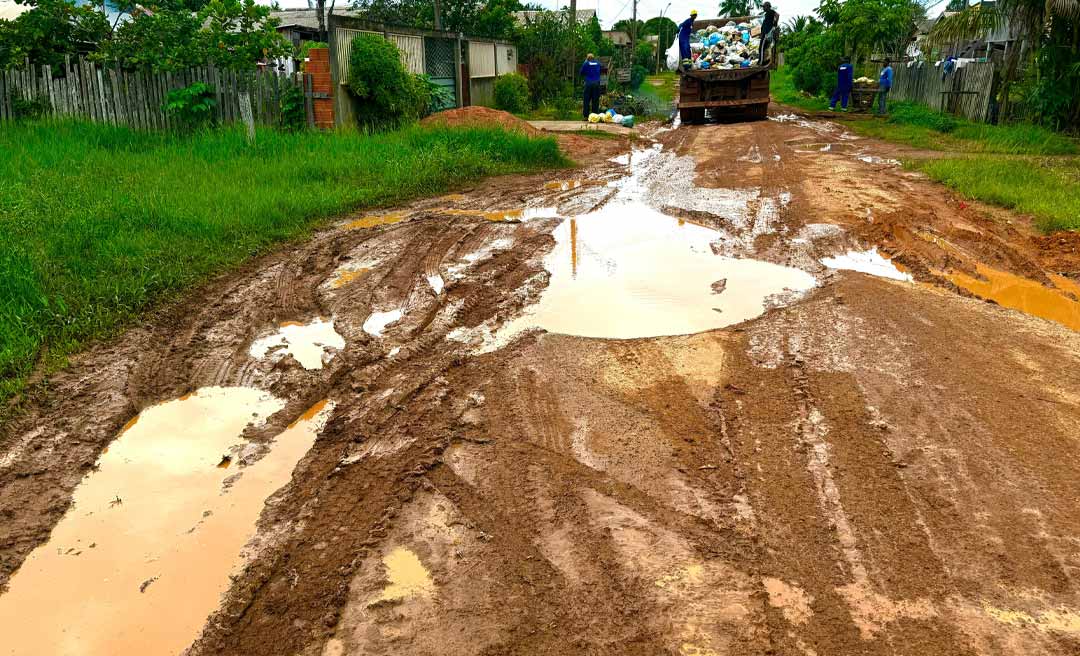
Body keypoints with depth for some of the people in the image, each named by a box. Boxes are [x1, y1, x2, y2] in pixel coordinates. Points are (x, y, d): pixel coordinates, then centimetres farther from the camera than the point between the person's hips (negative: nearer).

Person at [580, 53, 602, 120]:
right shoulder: (598, 63, 10)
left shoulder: (586, 63, 0)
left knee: (586, 100, 1)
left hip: (588, 84, -2)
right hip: (597, 84, 3)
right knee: (595, 101, 4)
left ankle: (586, 116, -4)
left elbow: (581, 72, 12)